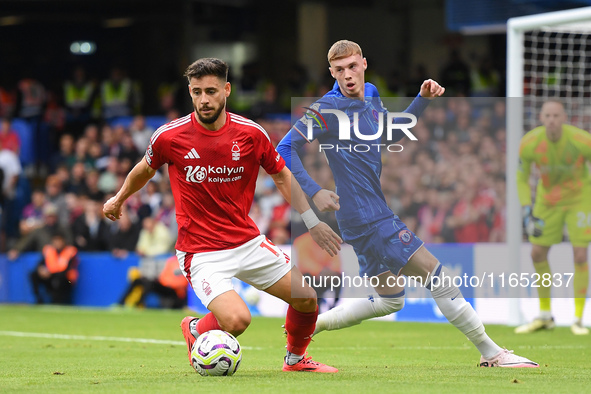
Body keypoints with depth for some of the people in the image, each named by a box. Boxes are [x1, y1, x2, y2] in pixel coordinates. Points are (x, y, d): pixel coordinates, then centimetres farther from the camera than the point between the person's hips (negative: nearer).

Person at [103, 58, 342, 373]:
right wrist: (118, 200, 28)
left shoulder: (252, 134, -6)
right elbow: (145, 169, 11)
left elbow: (282, 176, 9)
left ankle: (296, 358, 32)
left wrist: (312, 222, 5)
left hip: (248, 242, 4)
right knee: (237, 320, -24)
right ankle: (195, 329, 12)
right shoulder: (169, 137, -11)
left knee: (306, 299, 0)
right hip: (201, 250, -4)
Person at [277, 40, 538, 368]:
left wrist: (423, 99, 13)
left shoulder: (370, 96, 9)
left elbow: (390, 133, 26)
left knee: (389, 299, 18)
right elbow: (285, 149, -16)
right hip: (366, 217, -10)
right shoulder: (328, 109, -15)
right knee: (436, 275, -7)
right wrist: (314, 192, -22)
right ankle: (492, 353, 1)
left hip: (376, 214, 10)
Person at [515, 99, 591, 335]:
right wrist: (527, 212, -15)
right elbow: (522, 179, -5)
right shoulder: (529, 144, -22)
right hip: (547, 199, 3)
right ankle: (545, 317, 20)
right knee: (537, 254, 3)